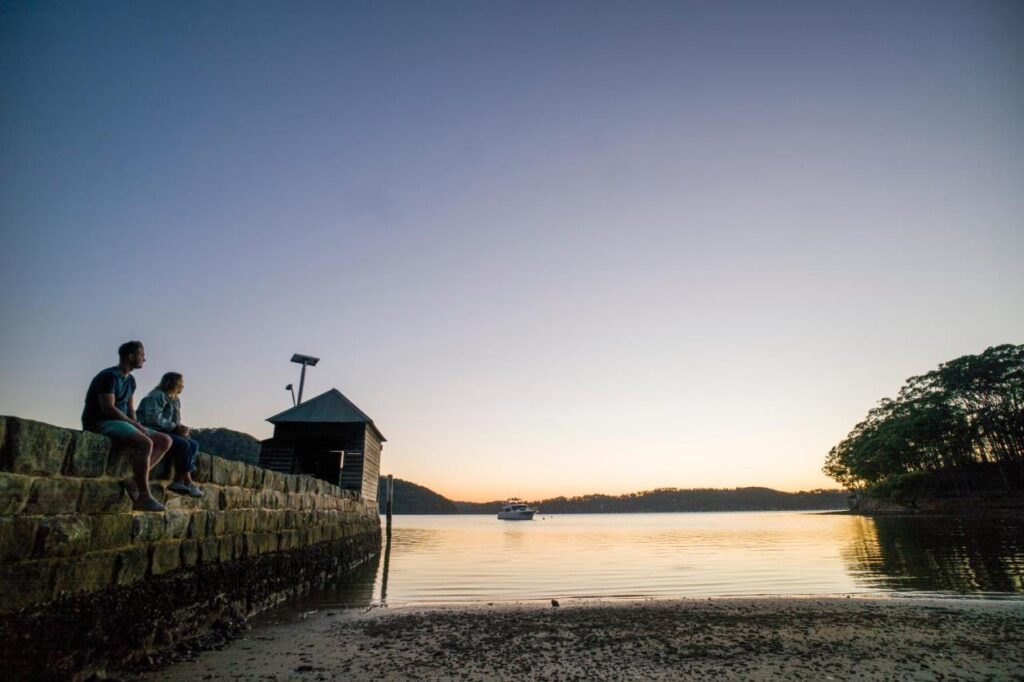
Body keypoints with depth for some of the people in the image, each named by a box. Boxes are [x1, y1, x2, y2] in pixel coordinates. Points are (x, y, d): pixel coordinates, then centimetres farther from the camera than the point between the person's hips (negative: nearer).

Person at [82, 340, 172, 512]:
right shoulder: (110, 376, -12)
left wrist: (137, 425, -3)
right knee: (145, 443, -33)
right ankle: (144, 496, -28)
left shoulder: (130, 380, 16)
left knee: (165, 440, -2)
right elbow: (108, 408, -21)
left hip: (121, 423, 9)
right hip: (100, 423, -9)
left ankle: (135, 481, -13)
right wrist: (136, 425, -18)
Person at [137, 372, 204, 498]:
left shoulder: (176, 400, 17)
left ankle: (178, 480, -20)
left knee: (194, 445, -13)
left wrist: (182, 428, -4)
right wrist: (175, 427, -22)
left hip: (166, 432, 9)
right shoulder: (158, 395, -10)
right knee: (183, 444, -28)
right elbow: (154, 418, -22)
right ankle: (188, 481, -18)